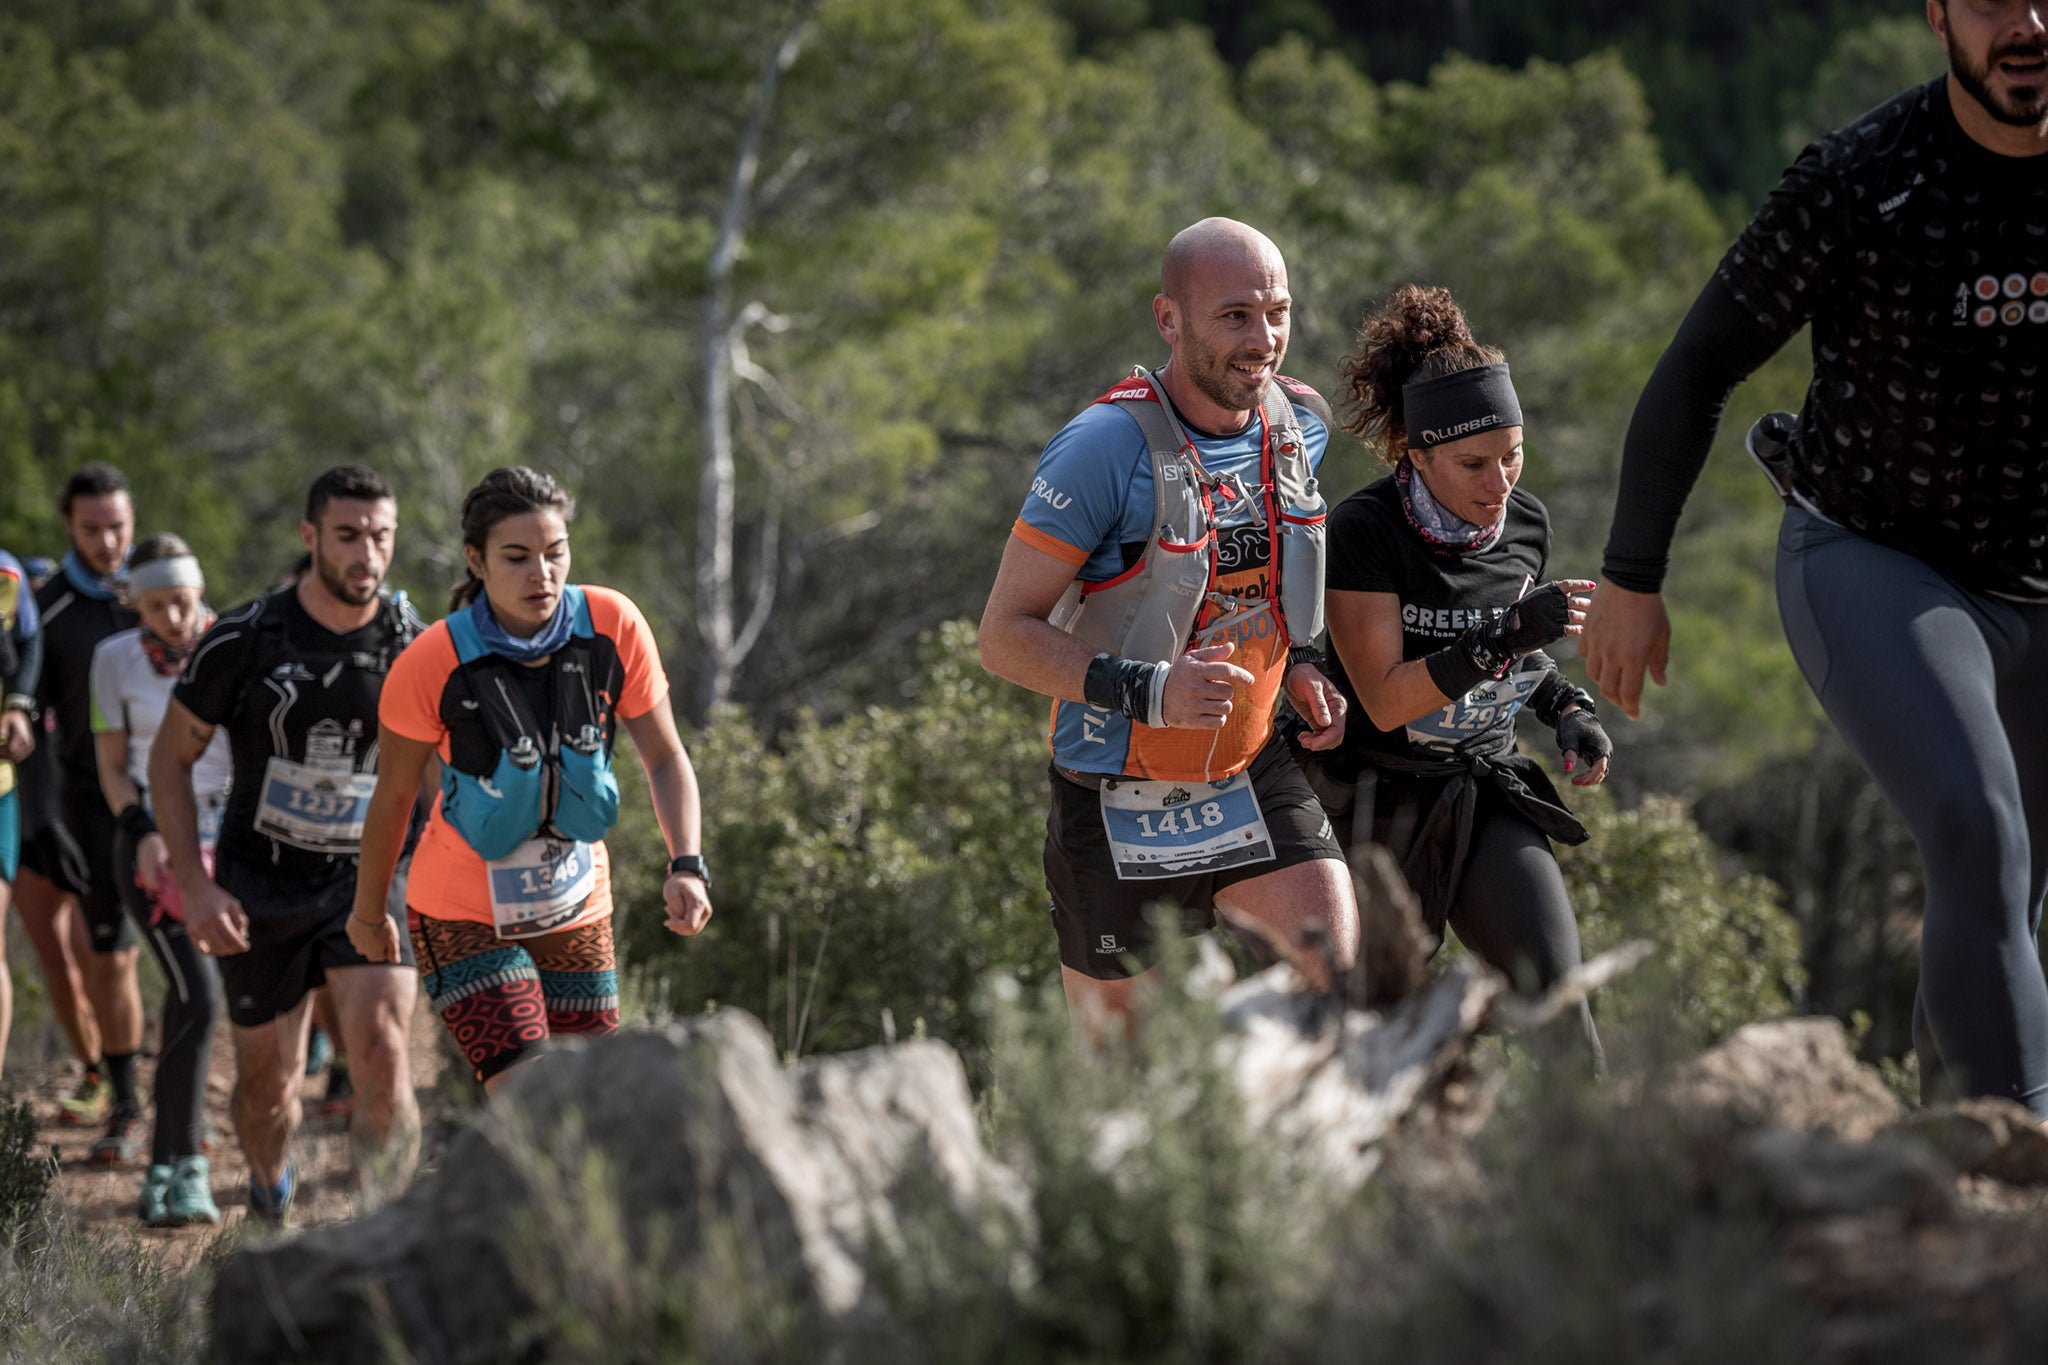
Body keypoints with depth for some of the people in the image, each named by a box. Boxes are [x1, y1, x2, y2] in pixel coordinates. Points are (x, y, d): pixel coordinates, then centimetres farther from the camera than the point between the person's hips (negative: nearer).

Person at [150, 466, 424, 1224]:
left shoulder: (415, 645, -7)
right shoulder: (244, 640, -11)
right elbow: (170, 758, -1)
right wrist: (195, 885, -10)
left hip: (368, 877, 0)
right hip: (258, 888, 0)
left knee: (382, 1055, -21)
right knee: (268, 1079, 10)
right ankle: (269, 1199, 41)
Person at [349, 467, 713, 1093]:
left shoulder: (614, 625, -13)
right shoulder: (432, 664, -20)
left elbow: (664, 759, -3)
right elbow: (394, 795, -5)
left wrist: (686, 866, -18)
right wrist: (369, 913, 7)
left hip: (577, 913, 4)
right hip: (464, 918, -4)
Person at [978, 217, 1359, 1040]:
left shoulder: (1302, 424, 0)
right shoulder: (1107, 446, -20)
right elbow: (1005, 636, -18)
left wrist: (1300, 668, 1)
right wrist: (1147, 690, -31)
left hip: (1252, 779, 5)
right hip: (1119, 808, -5)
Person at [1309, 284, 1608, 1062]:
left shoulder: (1526, 524, -1)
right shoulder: (1363, 532, -19)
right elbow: (1385, 699, -24)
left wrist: (1567, 709, -2)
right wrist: (1506, 636, -33)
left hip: (1485, 796, 4)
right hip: (1379, 807, -4)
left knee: (1550, 984, -16)